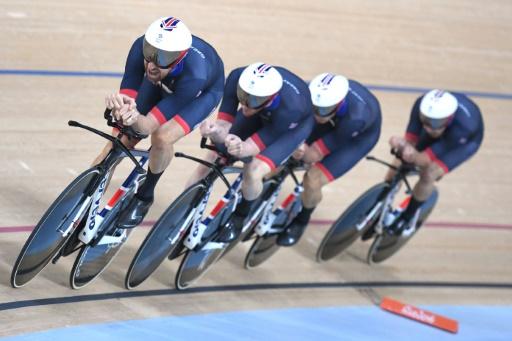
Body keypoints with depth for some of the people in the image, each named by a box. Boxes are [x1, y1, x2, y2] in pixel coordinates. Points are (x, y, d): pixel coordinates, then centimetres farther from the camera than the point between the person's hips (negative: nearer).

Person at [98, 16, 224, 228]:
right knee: (121, 140, -7)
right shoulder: (142, 47, -37)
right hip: (162, 84, 4)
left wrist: (134, 118, -67)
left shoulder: (194, 74, -45)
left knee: (162, 138, -28)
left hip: (204, 92, -4)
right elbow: (128, 95, -35)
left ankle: (144, 197, -2)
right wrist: (119, 103, -60)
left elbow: (148, 126, -44)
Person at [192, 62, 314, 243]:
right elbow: (225, 124, -33)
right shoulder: (238, 78, -36)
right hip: (262, 113, 4)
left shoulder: (290, 107, -44)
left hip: (296, 123, -4)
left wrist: (242, 148, -59)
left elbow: (257, 145, -36)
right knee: (214, 157, -9)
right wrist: (217, 132, -57)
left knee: (254, 172, -23)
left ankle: (239, 218, 7)